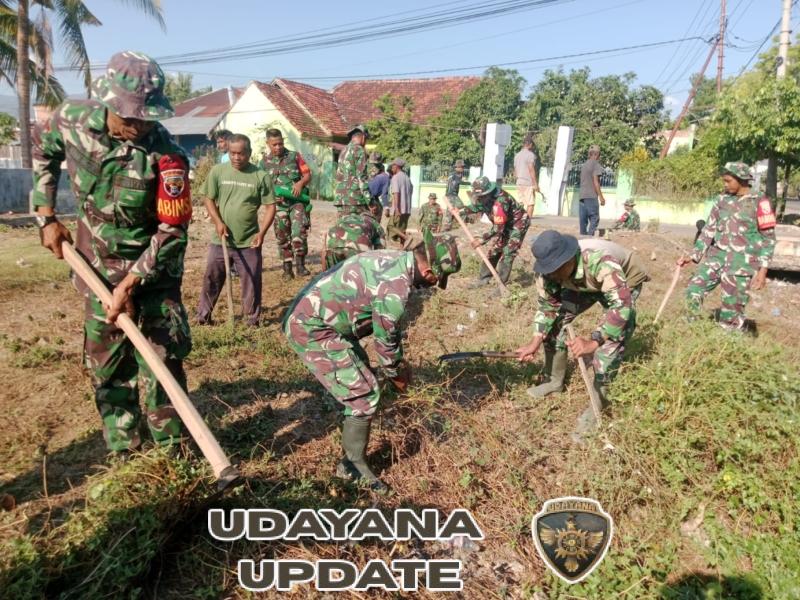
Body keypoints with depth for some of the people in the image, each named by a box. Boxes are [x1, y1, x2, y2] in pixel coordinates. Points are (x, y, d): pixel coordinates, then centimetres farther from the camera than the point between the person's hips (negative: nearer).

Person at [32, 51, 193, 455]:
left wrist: (130, 284, -23)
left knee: (161, 359, -4)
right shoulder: (73, 119, -12)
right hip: (97, 263, 4)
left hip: (153, 265, -4)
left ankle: (171, 452, 13)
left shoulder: (165, 155, -26)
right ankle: (122, 453, 25)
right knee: (105, 362, 10)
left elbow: (173, 229, -21)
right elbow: (42, 148, 11)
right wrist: (46, 215, 6)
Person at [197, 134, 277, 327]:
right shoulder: (217, 171, -1)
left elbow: (270, 206, -1)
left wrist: (262, 233, -11)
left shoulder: (261, 176, -4)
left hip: (249, 242, -1)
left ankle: (252, 319, 19)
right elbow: (208, 199, 5)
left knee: (252, 282, 5)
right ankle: (203, 316, 25)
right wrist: (218, 222, -10)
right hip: (220, 240, 2)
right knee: (211, 279, 11)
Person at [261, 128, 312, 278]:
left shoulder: (294, 156, 4)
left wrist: (300, 183, -15)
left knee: (299, 232, -17)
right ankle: (287, 267, 15)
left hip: (297, 201, -2)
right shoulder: (264, 163, 8)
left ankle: (300, 265, -9)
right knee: (282, 237, 6)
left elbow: (307, 175, 5)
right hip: (279, 204, 2)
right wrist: (271, 197, -9)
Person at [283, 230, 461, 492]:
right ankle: (353, 464, 9)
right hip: (311, 328, -10)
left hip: (311, 317, 10)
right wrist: (395, 375, 5)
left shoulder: (394, 261, 6)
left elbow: (390, 323, 18)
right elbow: (385, 338, -13)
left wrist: (400, 361, 22)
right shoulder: (396, 286, -26)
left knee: (360, 371, 25)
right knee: (365, 392, -7)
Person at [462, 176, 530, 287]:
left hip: (518, 223, -8)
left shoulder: (500, 201, -37)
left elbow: (498, 227, -34)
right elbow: (476, 207, 10)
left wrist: (483, 239, -32)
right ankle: (484, 278, 21)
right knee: (494, 251, 11)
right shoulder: (484, 198, -12)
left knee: (507, 254, -13)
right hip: (504, 225, 8)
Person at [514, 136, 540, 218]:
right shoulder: (530, 155, -9)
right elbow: (531, 170, -14)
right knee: (530, 203, -3)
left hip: (519, 183, 7)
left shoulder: (517, 155, 14)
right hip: (529, 183, -7)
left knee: (521, 204, 10)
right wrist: (536, 184, -13)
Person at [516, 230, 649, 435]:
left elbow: (622, 305, -49)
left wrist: (592, 342, -57)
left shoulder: (601, 262, -45)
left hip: (625, 281, -5)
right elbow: (547, 305, -13)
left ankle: (599, 402, -11)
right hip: (583, 284, 6)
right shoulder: (550, 269, -26)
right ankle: (554, 380, 12)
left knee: (613, 337, -24)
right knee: (557, 317, -6)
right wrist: (535, 342, -23)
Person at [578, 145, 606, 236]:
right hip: (591, 196, -7)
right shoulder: (596, 164, -4)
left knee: (583, 220, 6)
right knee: (594, 219, -6)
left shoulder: (584, 165, 18)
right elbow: (595, 182, -10)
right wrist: (601, 197, -9)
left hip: (582, 196, 7)